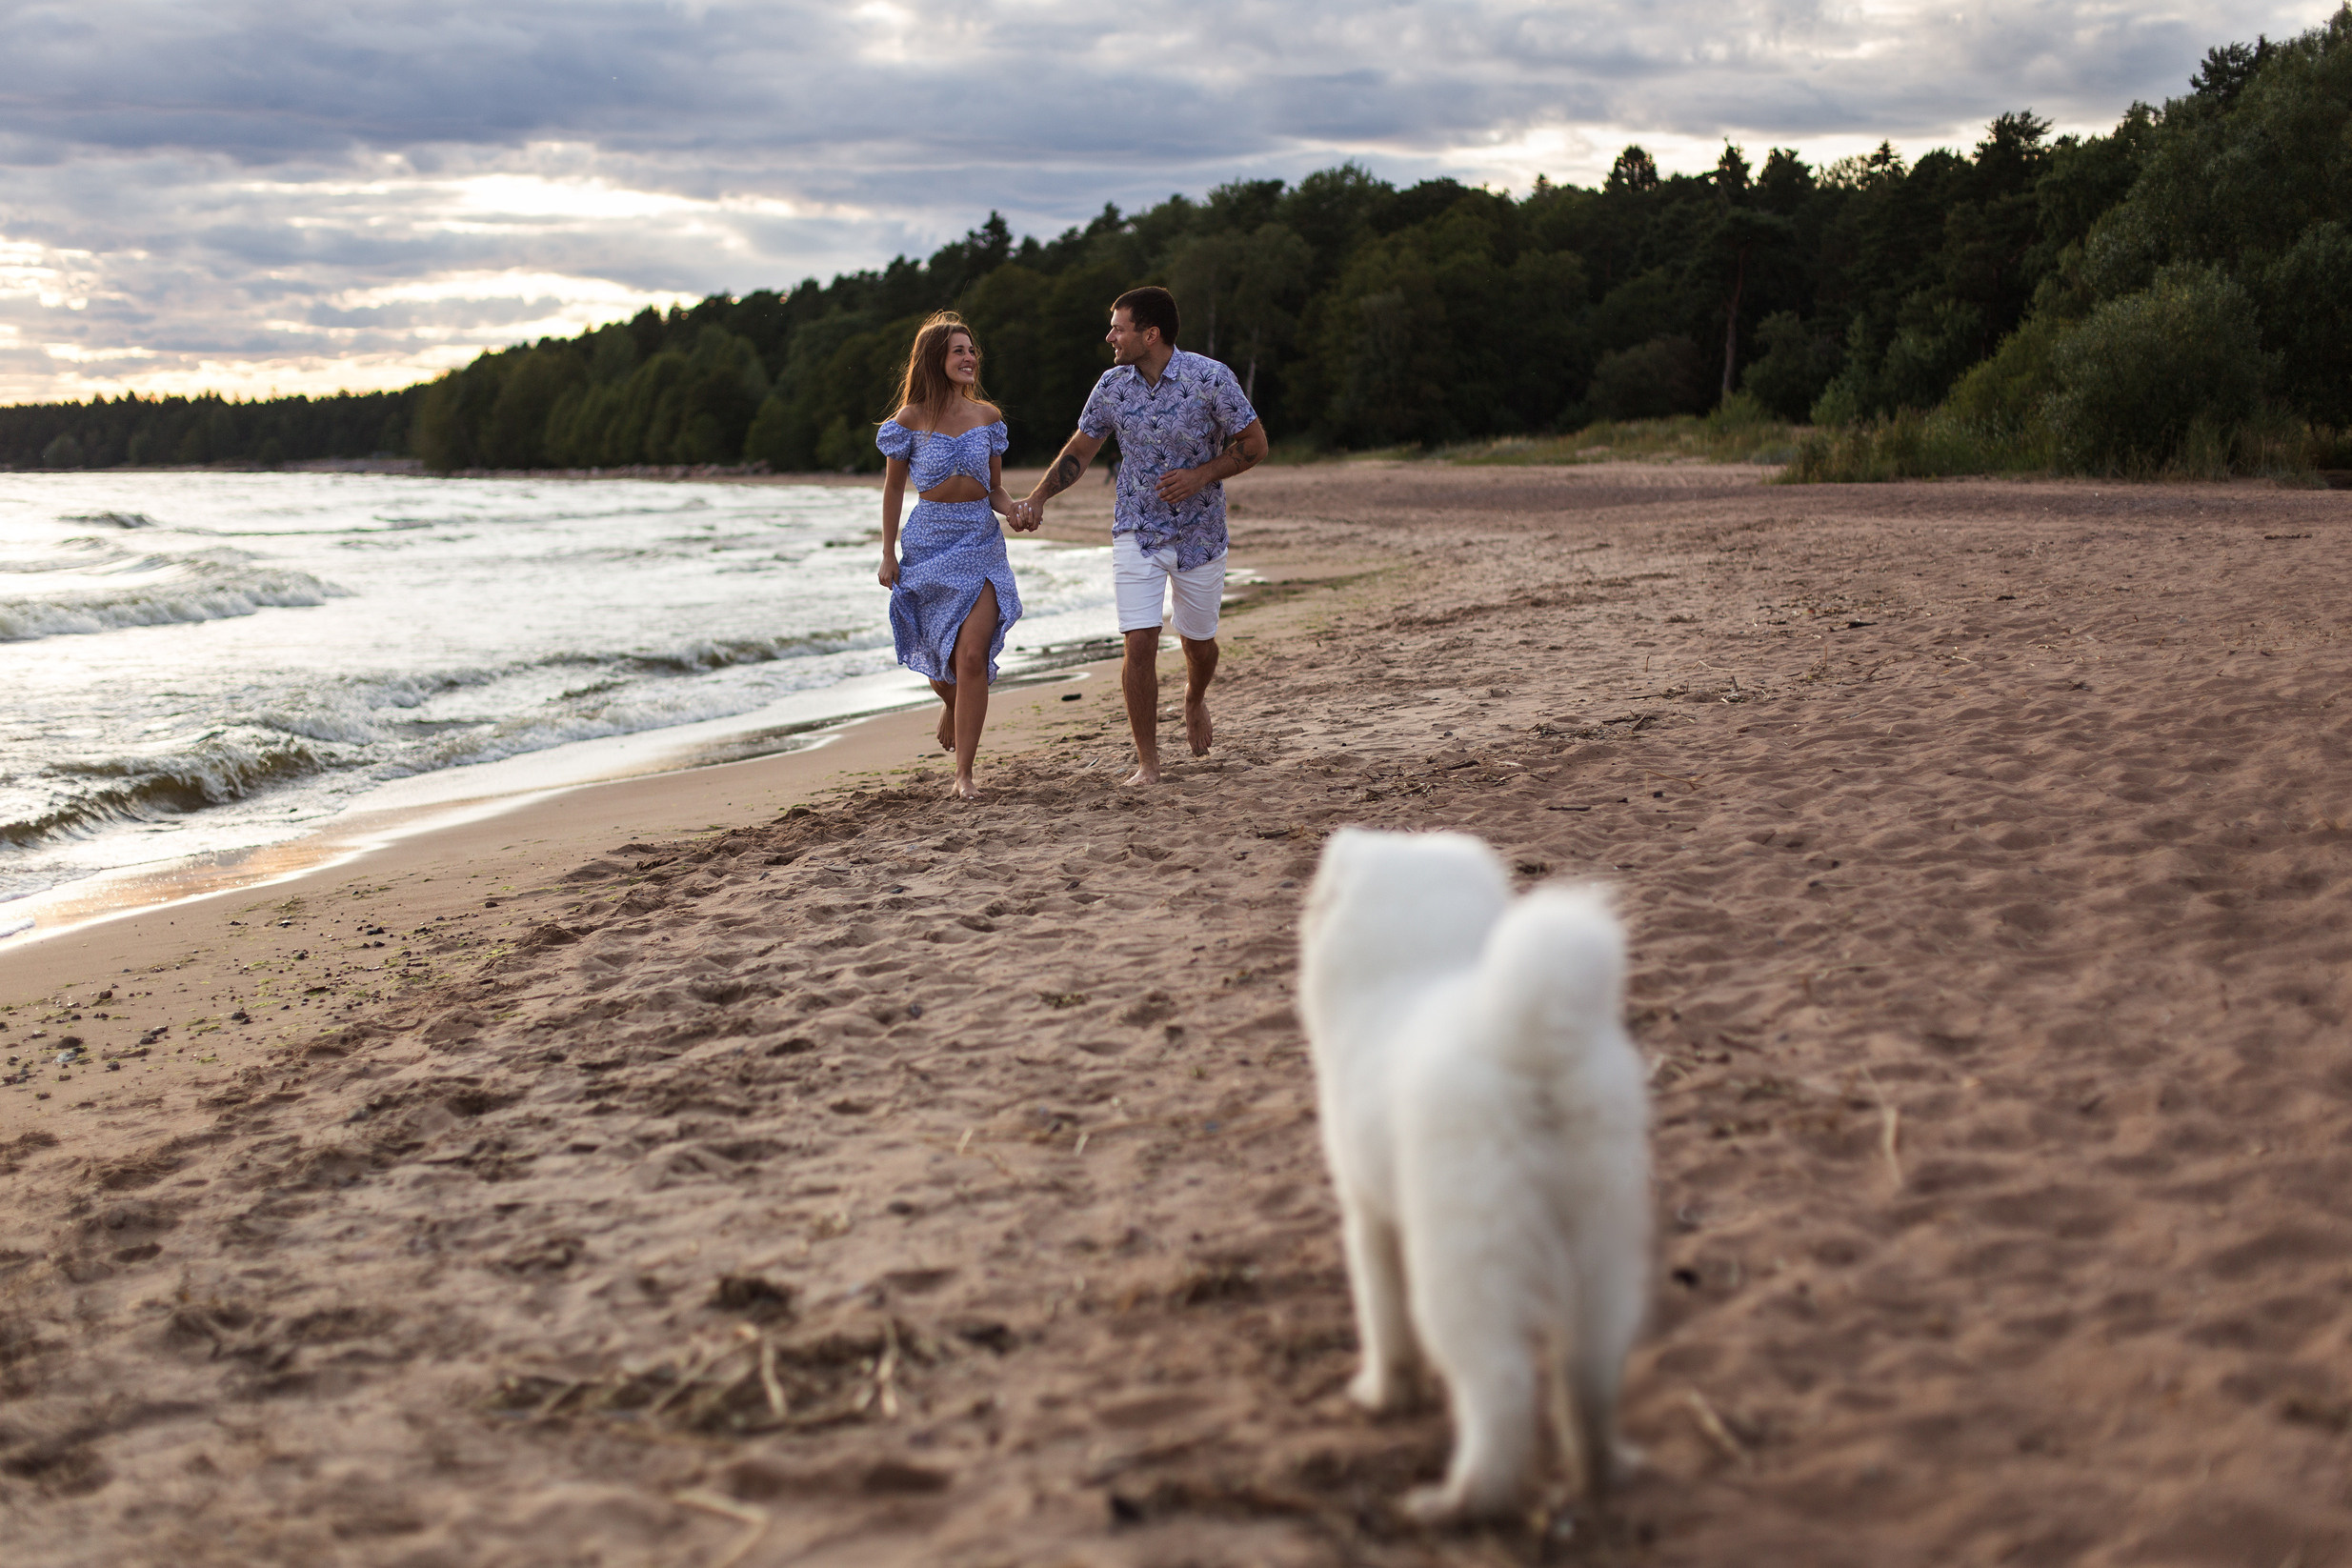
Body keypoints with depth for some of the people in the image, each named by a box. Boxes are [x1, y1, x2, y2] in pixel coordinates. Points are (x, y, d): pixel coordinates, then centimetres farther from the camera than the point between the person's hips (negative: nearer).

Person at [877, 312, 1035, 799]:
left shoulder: (987, 416, 3)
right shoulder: (911, 420, -5)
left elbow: (995, 489, 9)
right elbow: (893, 487, 3)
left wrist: (1015, 509, -12)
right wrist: (888, 553, 0)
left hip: (981, 543, 1)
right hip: (929, 543, -1)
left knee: (972, 657, -11)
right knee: (941, 656, 10)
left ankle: (964, 774, -7)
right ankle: (954, 708, 47)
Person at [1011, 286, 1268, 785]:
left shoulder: (1209, 378, -14)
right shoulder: (1112, 385, -4)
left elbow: (1255, 444, -7)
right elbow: (1080, 451, 8)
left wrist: (1201, 475, -20)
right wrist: (1038, 497, -5)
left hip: (1199, 533, -1)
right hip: (1136, 532, 1)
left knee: (1198, 642, 13)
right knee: (1139, 642, -12)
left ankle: (1194, 701, 49)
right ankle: (1147, 760, -2)